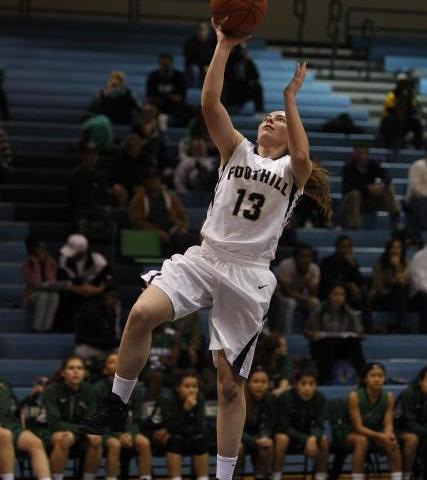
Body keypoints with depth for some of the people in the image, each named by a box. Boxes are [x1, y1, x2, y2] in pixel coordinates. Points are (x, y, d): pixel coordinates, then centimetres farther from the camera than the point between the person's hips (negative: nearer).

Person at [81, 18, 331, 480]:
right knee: (142, 312, -26)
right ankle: (117, 404, -9)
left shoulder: (292, 171, 6)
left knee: (230, 381, 0)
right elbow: (209, 102, -1)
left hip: (248, 274, -2)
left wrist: (290, 98, -14)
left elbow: (302, 158, -20)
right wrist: (224, 46, -7)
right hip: (203, 257, 2)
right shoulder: (238, 151, 13)